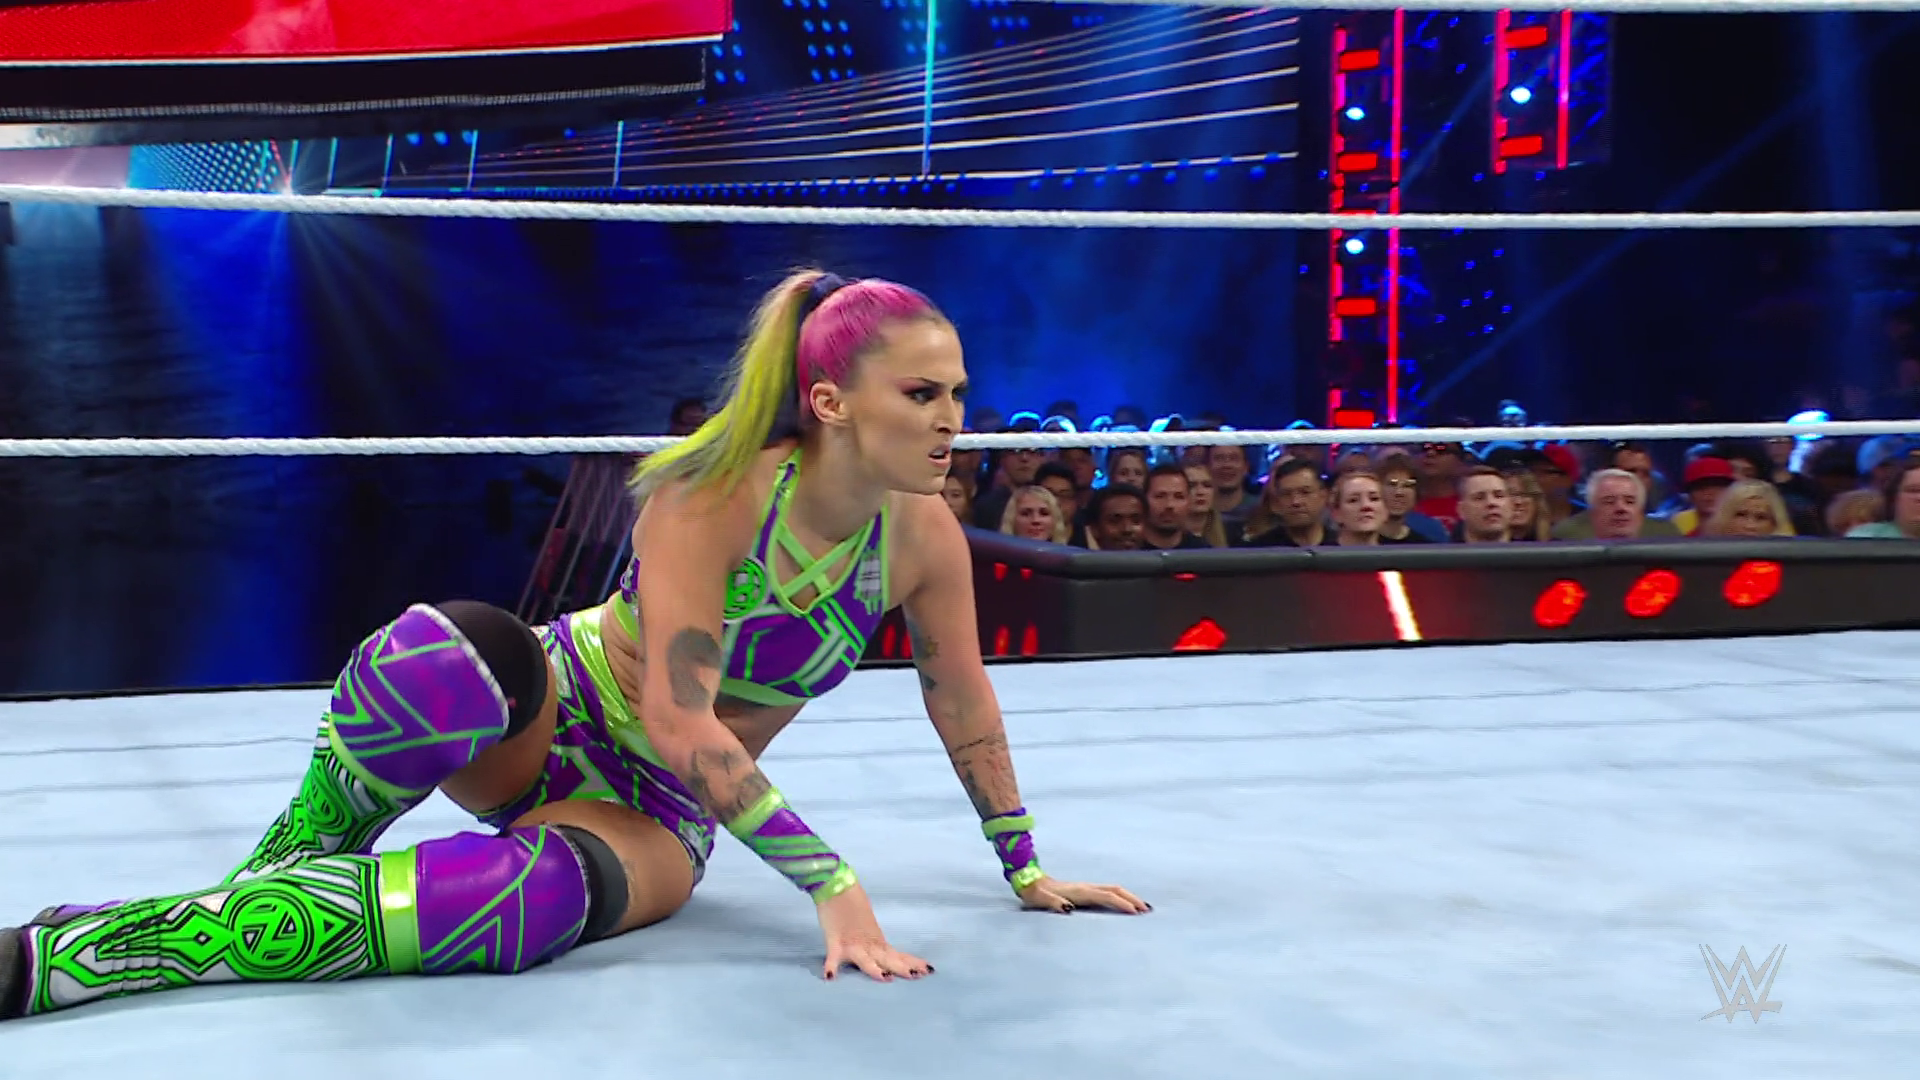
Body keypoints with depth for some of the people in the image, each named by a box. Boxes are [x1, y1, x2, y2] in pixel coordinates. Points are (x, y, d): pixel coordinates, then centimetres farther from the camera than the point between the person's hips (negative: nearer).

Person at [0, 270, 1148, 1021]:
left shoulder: (925, 535, -11)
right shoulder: (712, 497, -24)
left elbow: (966, 705, 4)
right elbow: (679, 722, -30)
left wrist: (1028, 869, 9)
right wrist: (832, 881, -35)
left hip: (663, 813, 3)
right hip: (554, 719, -3)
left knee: (525, 899, -35)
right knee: (443, 654, -41)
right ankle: (280, 871, -12)